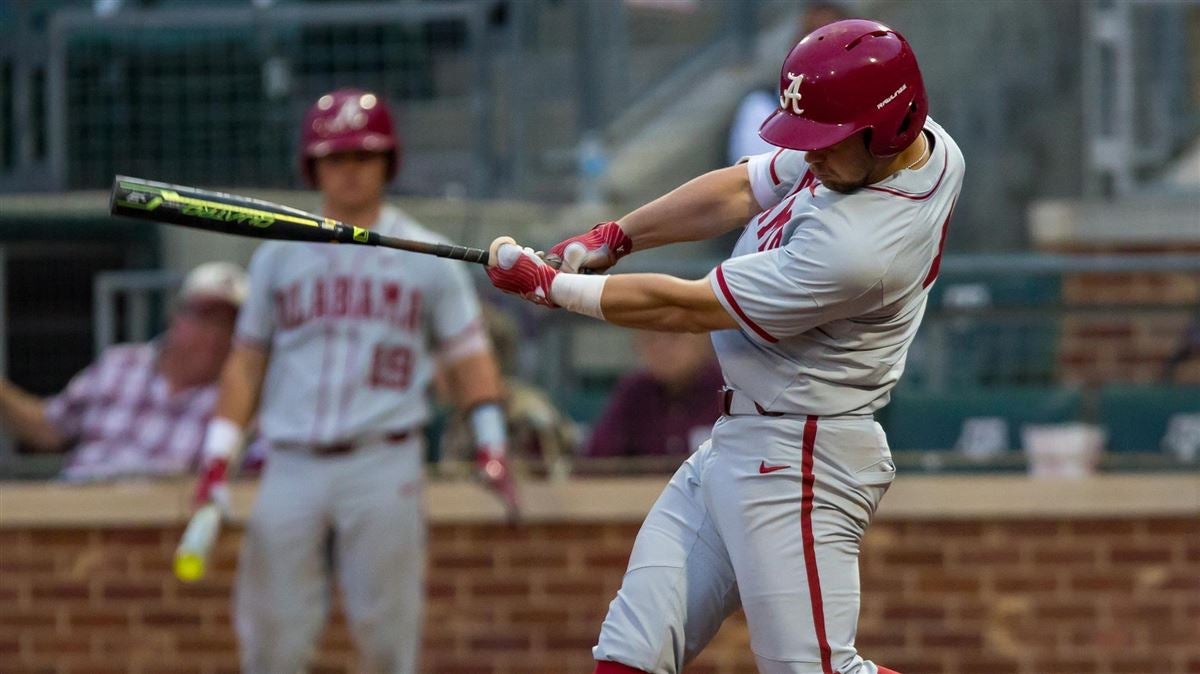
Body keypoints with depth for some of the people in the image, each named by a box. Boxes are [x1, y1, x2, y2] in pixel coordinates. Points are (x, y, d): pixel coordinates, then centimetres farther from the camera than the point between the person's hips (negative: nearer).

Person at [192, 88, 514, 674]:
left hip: (383, 467, -1)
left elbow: (467, 358, 9)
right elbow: (246, 362, 13)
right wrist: (218, 459, 5)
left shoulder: (427, 258, 8)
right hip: (291, 467, 2)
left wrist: (490, 449, -3)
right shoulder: (278, 256, 12)